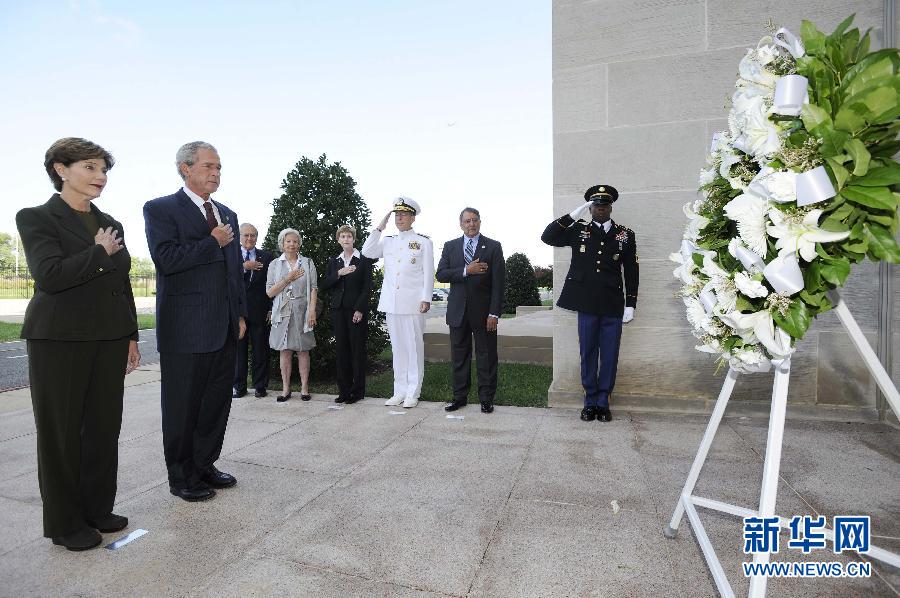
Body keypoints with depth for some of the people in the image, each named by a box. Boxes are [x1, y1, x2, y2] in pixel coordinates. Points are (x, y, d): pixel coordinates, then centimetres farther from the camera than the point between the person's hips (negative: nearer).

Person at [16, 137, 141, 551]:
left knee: (104, 427, 10)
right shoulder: (36, 218, -3)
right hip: (60, 340, -5)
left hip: (109, 338, 5)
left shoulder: (110, 224, 12)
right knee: (61, 431, 6)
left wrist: (131, 336, 12)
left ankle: (97, 508, 26)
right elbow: (50, 274, -20)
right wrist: (99, 253, -9)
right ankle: (65, 522, 20)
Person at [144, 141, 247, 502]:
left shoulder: (227, 215, 16)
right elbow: (166, 258, -19)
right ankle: (181, 478, 22)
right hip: (186, 328, -6)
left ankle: (205, 465, 30)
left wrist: (241, 314, 11)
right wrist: (213, 242, -11)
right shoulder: (160, 209, -3)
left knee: (217, 403, 14)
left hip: (225, 328, 6)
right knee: (183, 406, 7)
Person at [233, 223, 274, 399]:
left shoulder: (266, 256, 6)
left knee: (261, 350, 5)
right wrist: (244, 267, -19)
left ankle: (260, 386, 16)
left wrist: (271, 308, -3)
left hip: (260, 310, 0)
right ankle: (239, 387, 18)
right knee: (238, 349, 7)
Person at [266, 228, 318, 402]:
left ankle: (304, 387, 8)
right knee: (284, 350, 3)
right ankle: (286, 388, 11)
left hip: (302, 311, -1)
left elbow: (314, 288, 2)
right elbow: (269, 292, 1)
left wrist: (312, 310, -9)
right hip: (283, 312, 1)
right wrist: (288, 279, -9)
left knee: (303, 350, 2)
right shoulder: (275, 264, 8)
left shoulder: (307, 263, 7)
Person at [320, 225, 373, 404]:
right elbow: (324, 285, 4)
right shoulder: (333, 262, 14)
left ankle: (357, 390, 6)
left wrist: (359, 310, -12)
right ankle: (344, 390, 13)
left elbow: (367, 287, -4)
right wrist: (339, 273, -11)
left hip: (357, 310, -4)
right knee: (342, 349, 5)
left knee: (357, 349, -2)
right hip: (339, 310, 4)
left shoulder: (364, 260, 1)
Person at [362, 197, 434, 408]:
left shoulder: (423, 242, 3)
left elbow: (428, 273, -2)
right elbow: (367, 252, 2)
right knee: (397, 347, 9)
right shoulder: (387, 241, 15)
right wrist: (379, 228, 2)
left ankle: (413, 393, 8)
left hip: (413, 303, -4)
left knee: (414, 347, 1)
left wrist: (426, 298, -9)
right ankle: (399, 391, 17)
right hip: (391, 302, 4)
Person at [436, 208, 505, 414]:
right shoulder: (450, 246, 10)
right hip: (458, 311, 3)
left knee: (486, 356, 4)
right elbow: (441, 274, -1)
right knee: (459, 356, 9)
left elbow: (498, 282, -5)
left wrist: (494, 313, -12)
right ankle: (459, 396, 21)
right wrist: (466, 271, -15)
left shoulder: (493, 247, 1)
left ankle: (486, 398, 15)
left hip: (483, 311, -2)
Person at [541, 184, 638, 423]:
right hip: (586, 304, 0)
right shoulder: (578, 230, 7)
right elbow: (547, 237, -5)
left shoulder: (625, 235, 8)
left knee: (610, 356, 5)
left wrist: (630, 304, 1)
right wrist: (573, 215, -8)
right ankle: (590, 402, 19)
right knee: (588, 354, 7)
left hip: (613, 305, 1)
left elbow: (631, 272, 7)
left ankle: (603, 403, 18)